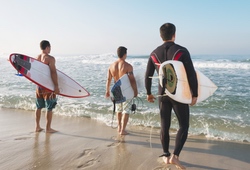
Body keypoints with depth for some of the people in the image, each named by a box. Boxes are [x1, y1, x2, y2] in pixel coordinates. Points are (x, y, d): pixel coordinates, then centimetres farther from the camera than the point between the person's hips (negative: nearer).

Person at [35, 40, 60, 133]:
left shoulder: (37, 58, 8)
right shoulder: (50, 58, -15)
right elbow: (53, 73, -21)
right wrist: (56, 86, -20)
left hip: (39, 84, 8)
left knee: (39, 107, 16)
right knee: (49, 108, 2)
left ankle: (37, 126, 24)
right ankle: (48, 128, 9)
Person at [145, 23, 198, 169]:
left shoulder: (154, 53, 2)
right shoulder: (182, 51, -10)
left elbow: (148, 76, 7)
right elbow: (192, 75, -12)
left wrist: (149, 93, 20)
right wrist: (195, 94, -2)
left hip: (163, 94, 4)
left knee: (164, 126, 14)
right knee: (184, 126, 8)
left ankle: (166, 156, 25)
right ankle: (175, 156, -3)